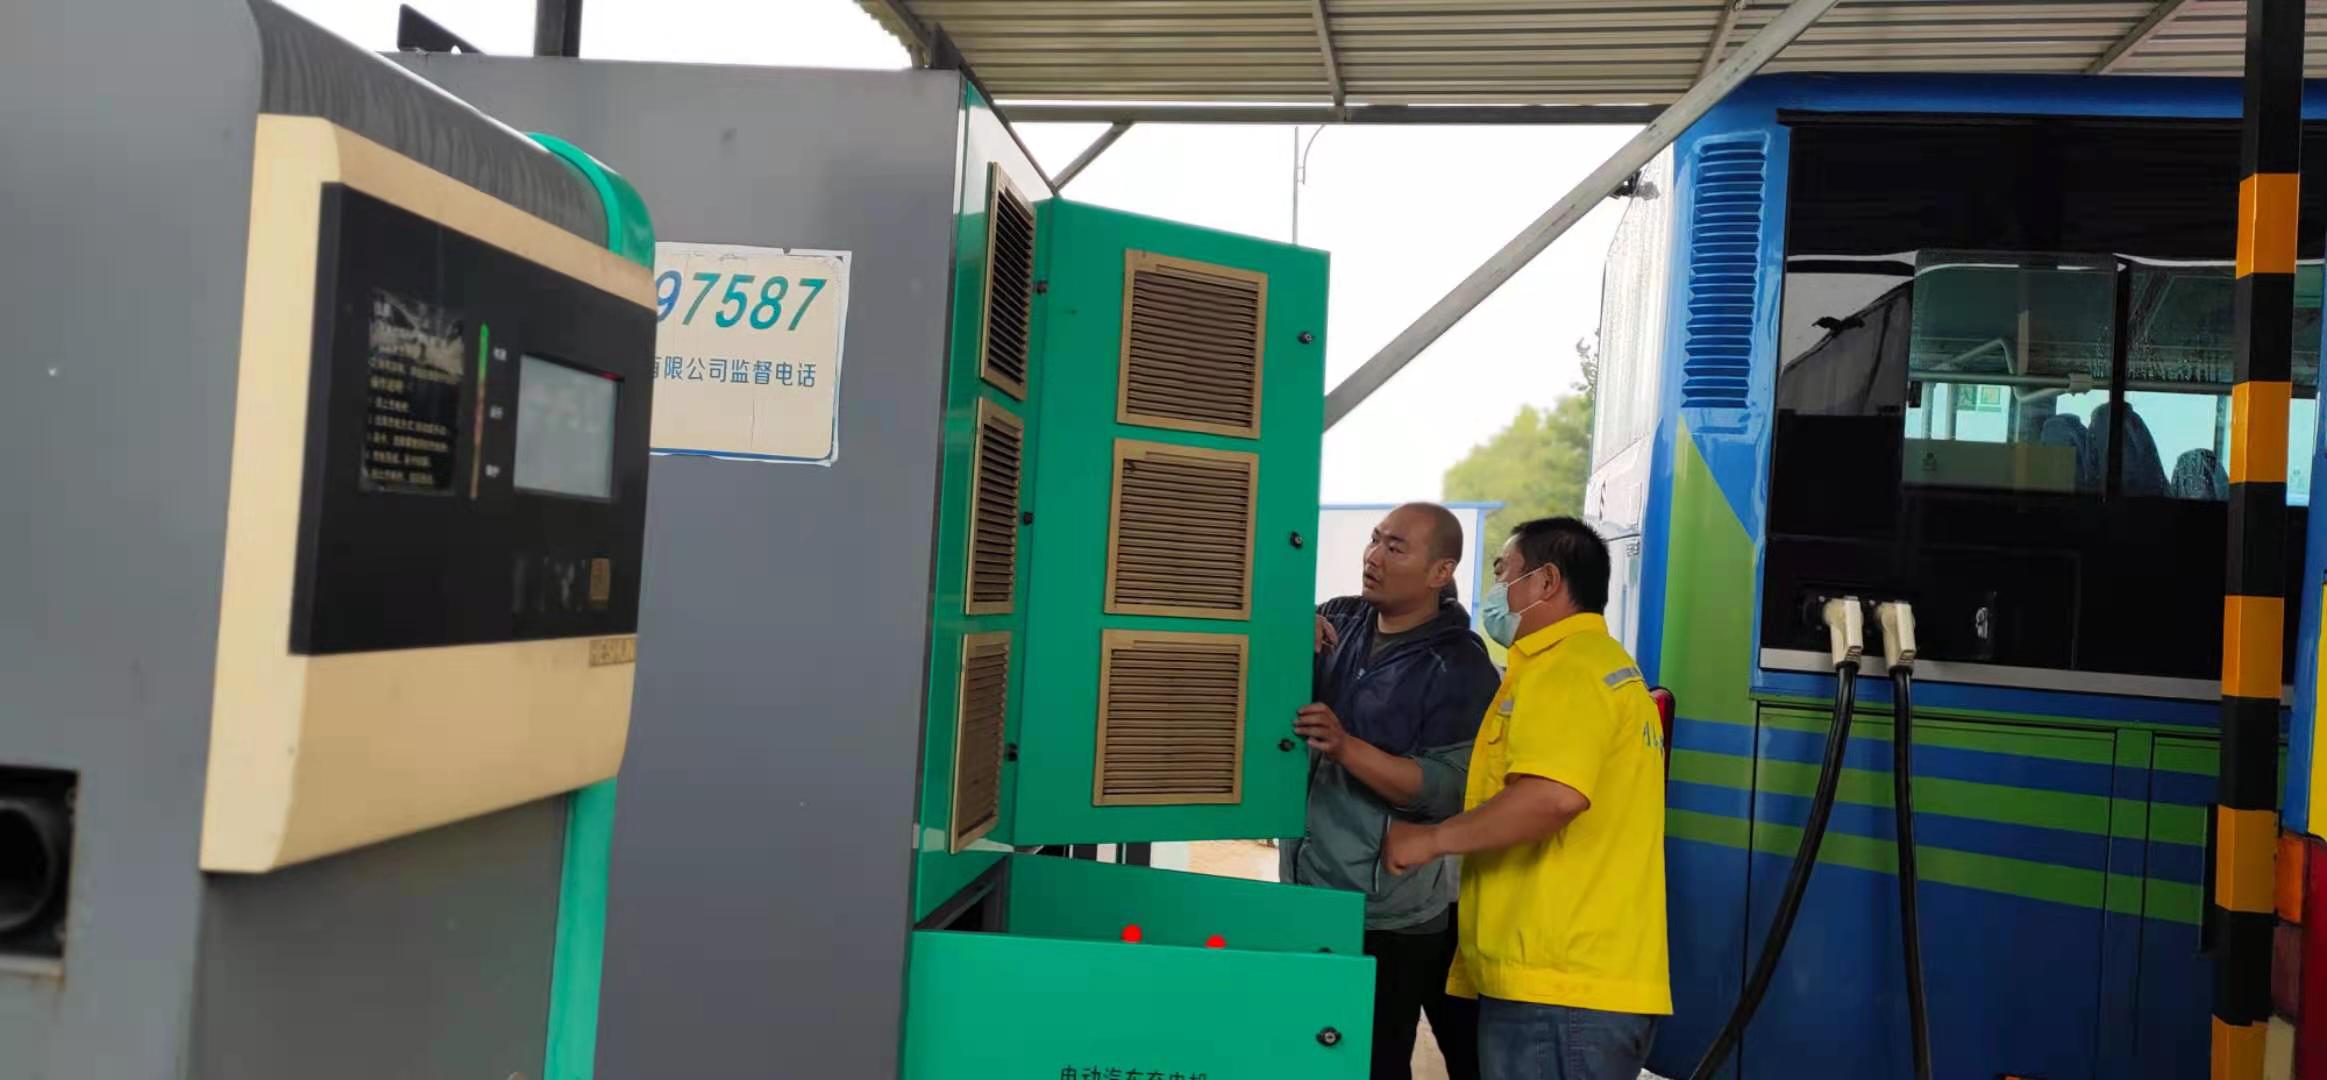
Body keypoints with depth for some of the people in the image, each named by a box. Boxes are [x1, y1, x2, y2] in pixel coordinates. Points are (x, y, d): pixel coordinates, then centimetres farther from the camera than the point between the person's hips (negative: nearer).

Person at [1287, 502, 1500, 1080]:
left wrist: (1346, 747, -29)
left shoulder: (1460, 667, -12)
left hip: (1392, 913, -6)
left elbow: (1450, 790, -19)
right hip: (1311, 892, 6)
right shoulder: (1336, 619, 4)